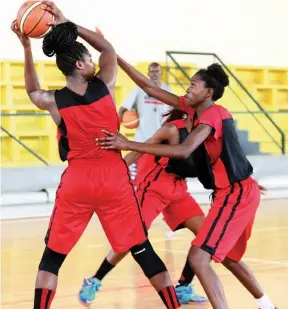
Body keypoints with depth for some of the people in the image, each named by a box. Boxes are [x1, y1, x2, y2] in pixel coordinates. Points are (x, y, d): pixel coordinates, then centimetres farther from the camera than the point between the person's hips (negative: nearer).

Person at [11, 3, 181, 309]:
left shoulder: (53, 101, -7)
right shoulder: (105, 86, -7)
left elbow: (32, 91, 19)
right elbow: (108, 48, 12)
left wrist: (27, 48, 16)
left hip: (76, 183, 0)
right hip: (114, 180, 0)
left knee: (52, 256, 10)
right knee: (142, 251, 10)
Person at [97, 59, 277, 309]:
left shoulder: (213, 114, -19)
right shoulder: (194, 108, 7)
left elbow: (183, 151, -35)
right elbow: (149, 88, 9)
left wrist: (130, 144, -36)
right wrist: (117, 59, 4)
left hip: (237, 194, -10)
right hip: (234, 193, 10)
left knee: (198, 258, -16)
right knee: (228, 258, 26)